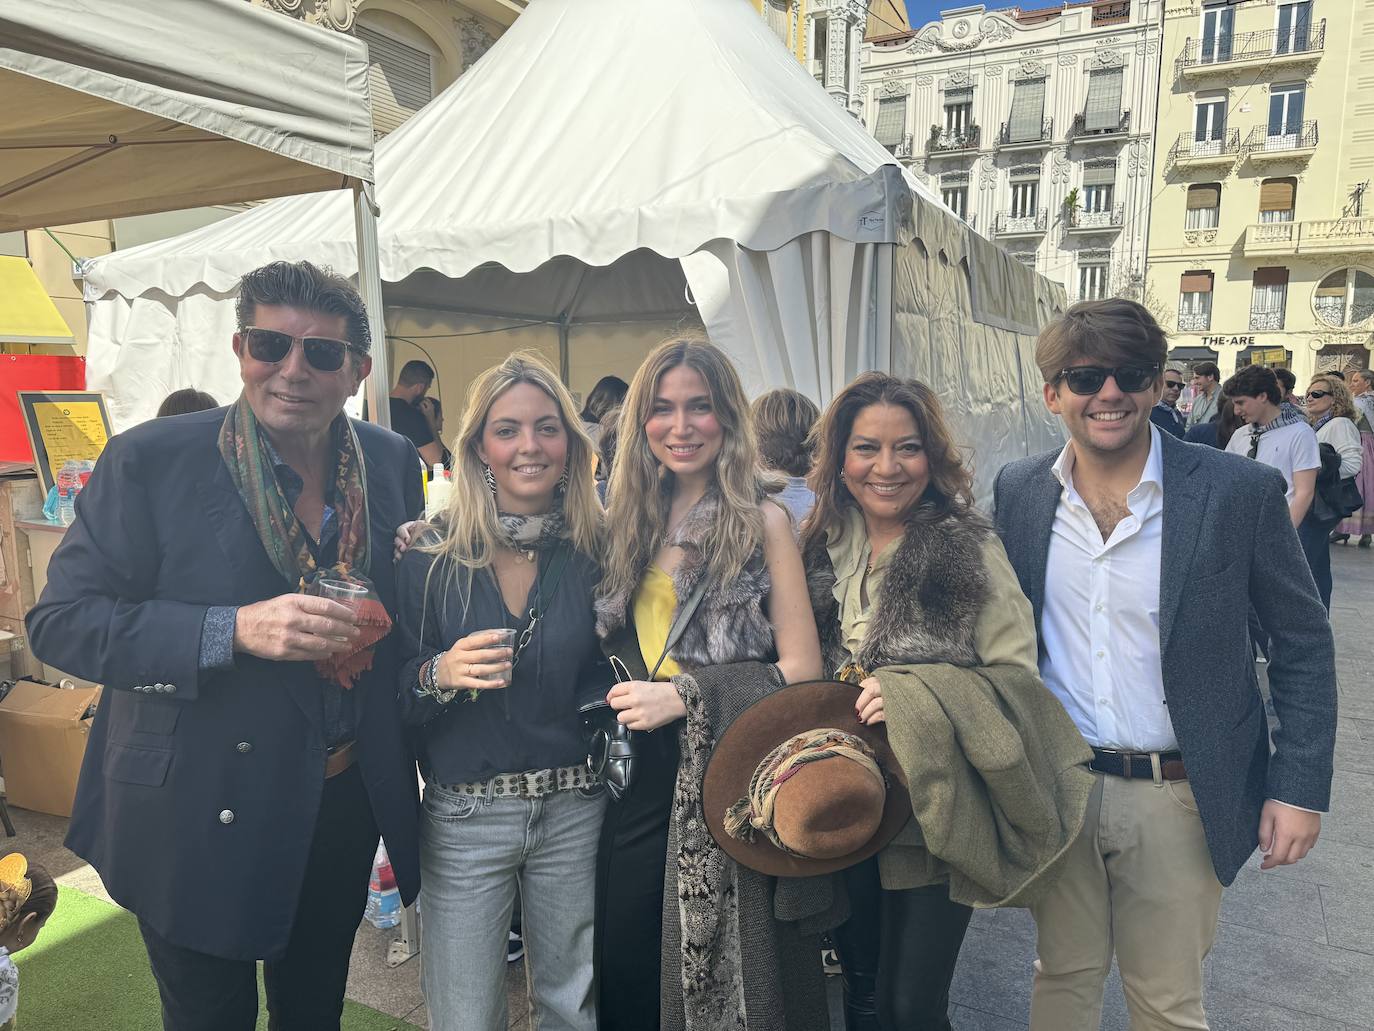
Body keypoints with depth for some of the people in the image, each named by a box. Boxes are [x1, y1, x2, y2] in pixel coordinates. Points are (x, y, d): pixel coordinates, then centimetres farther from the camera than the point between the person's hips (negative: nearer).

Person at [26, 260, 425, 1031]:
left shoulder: (394, 463, -2)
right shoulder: (148, 461, -14)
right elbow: (59, 620, -15)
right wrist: (234, 630, -28)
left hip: (346, 811, 4)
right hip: (202, 816, -3)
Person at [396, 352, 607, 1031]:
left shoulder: (595, 550, -3)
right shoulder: (429, 555, -7)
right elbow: (390, 690, -3)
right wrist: (440, 674, -21)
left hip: (575, 812, 2)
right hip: (463, 819, -1)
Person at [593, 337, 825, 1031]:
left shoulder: (762, 521, -8)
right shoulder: (628, 521, 7)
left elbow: (801, 673, -9)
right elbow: (607, 651, 16)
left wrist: (685, 693, -16)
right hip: (639, 786, 5)